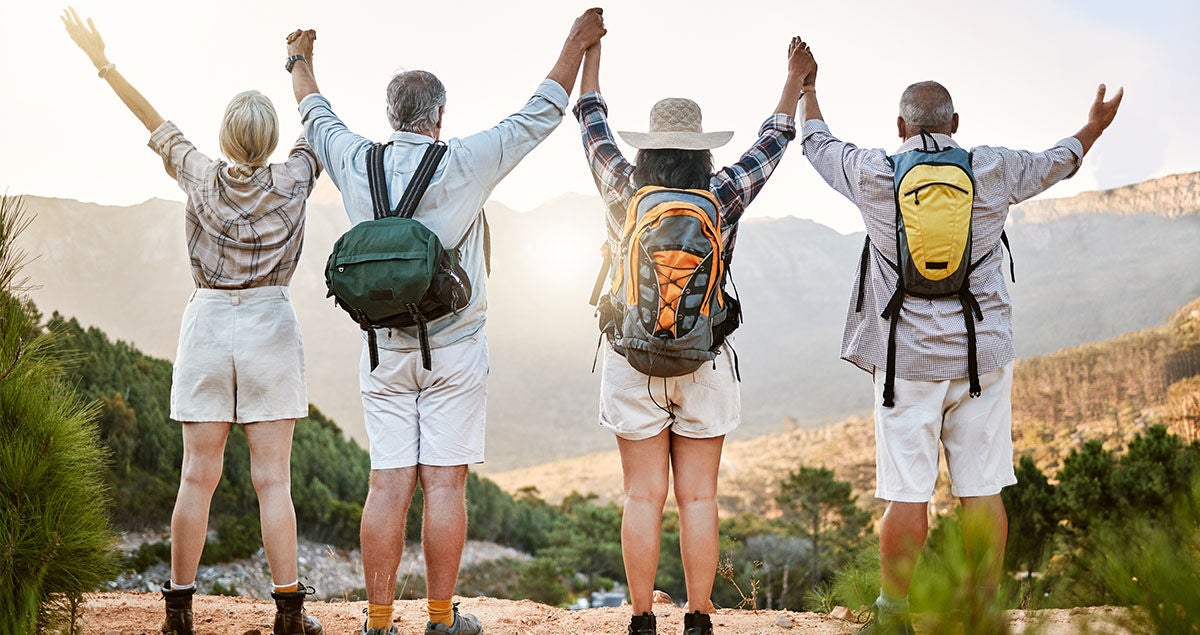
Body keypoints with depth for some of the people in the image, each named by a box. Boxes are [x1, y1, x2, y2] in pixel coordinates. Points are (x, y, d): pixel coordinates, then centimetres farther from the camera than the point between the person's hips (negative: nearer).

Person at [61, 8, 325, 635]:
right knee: (273, 479, -2)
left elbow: (156, 123, 11)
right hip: (270, 329, -1)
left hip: (206, 324, 1)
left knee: (197, 477, 4)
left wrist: (103, 63, 19)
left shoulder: (200, 176, -1)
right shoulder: (290, 180, -4)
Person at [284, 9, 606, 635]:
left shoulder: (356, 164, 1)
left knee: (388, 484, 4)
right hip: (454, 349, -3)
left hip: (383, 349, 3)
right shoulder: (465, 164, -8)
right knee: (444, 483, 1)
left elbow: (317, 116, 22)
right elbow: (539, 115, 2)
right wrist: (577, 43, 14)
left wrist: (300, 61, 41)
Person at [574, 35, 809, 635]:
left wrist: (591, 47, 22)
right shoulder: (722, 199, -7)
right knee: (698, 498, 4)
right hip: (705, 364, 0)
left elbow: (592, 121, 9)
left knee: (643, 497, 3)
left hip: (633, 362, 0)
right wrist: (795, 76, 24)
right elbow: (773, 141, 9)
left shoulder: (624, 194, -6)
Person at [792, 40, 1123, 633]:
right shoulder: (993, 170, 1)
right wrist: (1093, 128, 42)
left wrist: (806, 89, 37)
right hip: (983, 353, 2)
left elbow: (819, 145, 18)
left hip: (908, 357, -2)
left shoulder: (872, 174, -2)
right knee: (982, 490, 5)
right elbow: (1054, 162, 22)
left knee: (906, 494, 1)